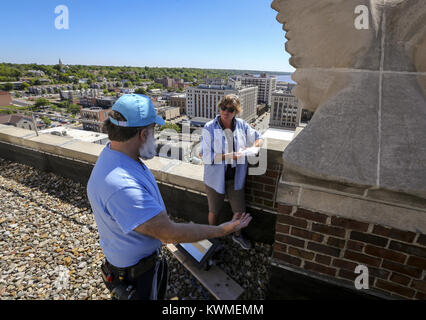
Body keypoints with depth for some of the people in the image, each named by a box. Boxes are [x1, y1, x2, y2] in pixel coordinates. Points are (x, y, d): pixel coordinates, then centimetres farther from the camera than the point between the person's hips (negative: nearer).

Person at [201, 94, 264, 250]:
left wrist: (253, 148, -14)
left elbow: (259, 138, 8)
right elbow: (207, 156, -20)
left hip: (235, 177, 3)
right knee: (214, 211, 17)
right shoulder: (209, 128, -16)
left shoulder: (241, 125, -4)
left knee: (240, 210, 15)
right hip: (216, 178, -3)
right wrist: (230, 156, -27)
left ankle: (237, 235, 46)